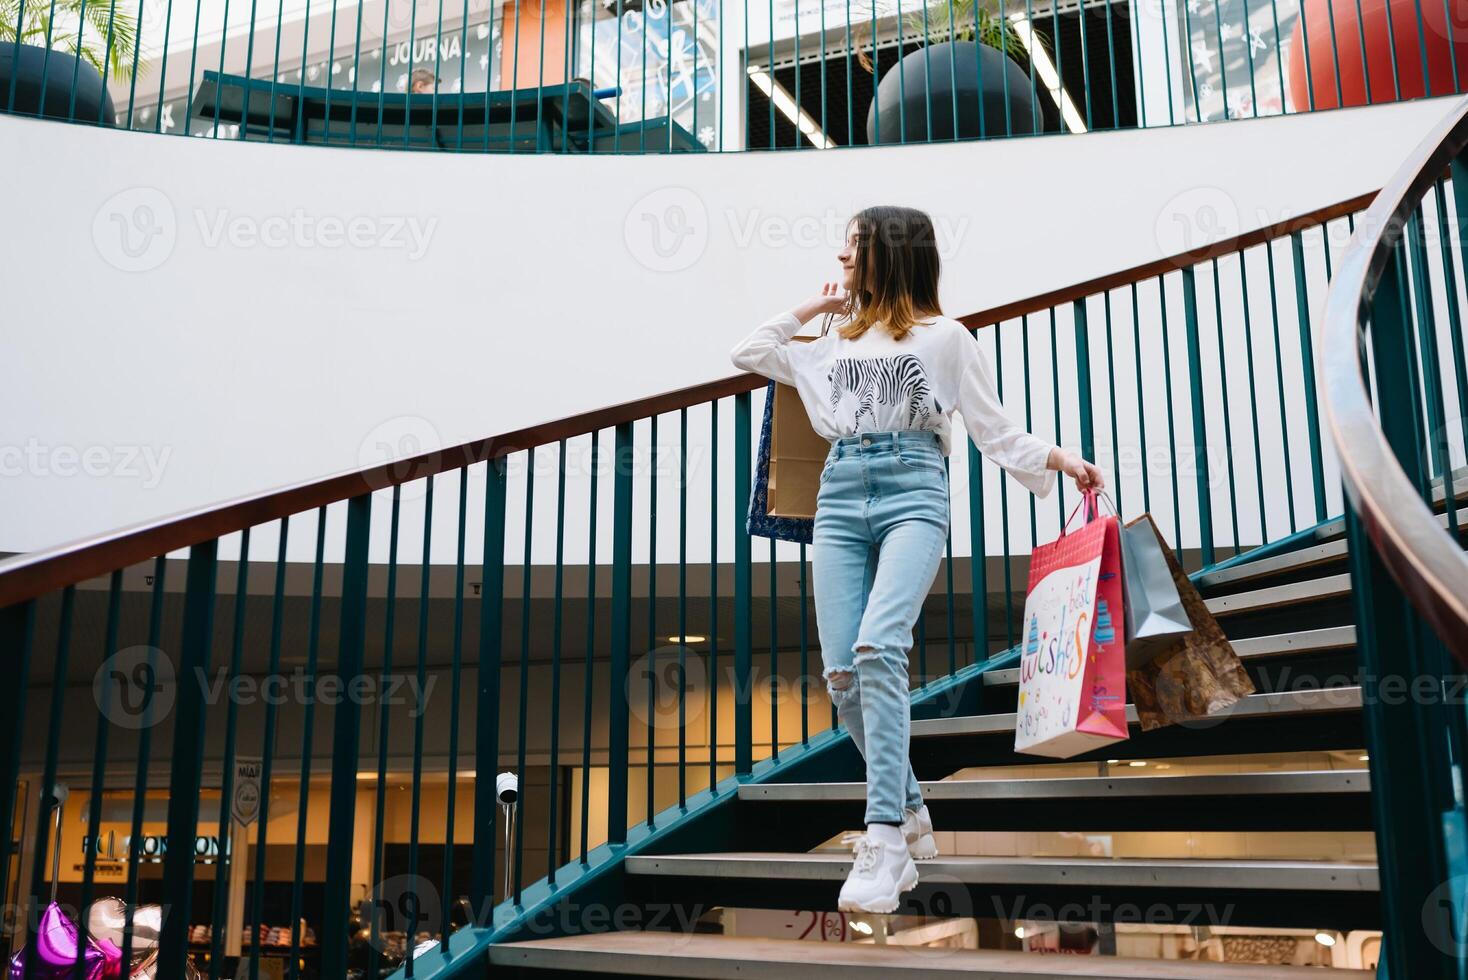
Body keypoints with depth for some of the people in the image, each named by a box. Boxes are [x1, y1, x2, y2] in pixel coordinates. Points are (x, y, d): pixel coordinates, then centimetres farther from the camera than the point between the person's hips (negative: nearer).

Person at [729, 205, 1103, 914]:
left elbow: (995, 432, 9)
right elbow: (747, 354, 29)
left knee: (878, 648, -26)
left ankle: (884, 842, -27)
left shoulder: (945, 337, 10)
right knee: (842, 671, -6)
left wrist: (1060, 460, -3)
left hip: (914, 494, -5)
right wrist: (809, 308, 25)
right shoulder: (836, 339, 23)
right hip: (841, 497, 5)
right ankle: (909, 816, 11)